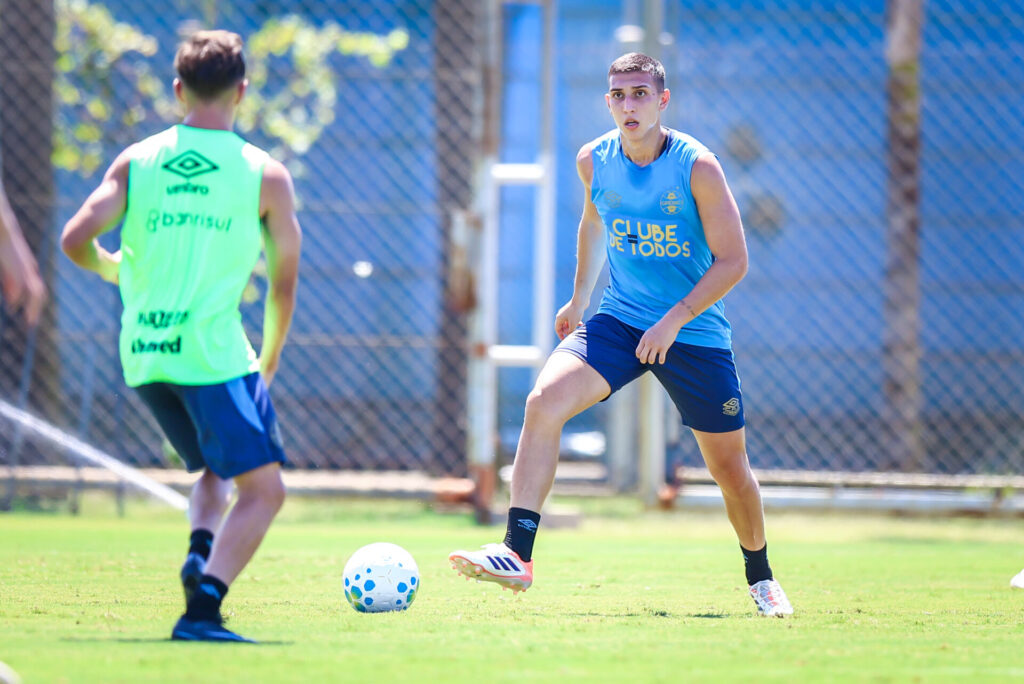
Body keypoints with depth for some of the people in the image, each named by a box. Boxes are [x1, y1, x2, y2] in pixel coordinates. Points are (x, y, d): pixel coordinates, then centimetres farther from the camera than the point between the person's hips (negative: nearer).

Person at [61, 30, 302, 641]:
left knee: (216, 469, 25)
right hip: (214, 351, -5)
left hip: (142, 356, 5)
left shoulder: (136, 161, 6)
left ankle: (201, 552, -3)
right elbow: (284, 282, 5)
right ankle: (202, 607, -18)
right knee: (263, 489, -1)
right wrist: (269, 362, 20)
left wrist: (110, 268, 21)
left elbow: (76, 239, -2)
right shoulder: (265, 174, 0)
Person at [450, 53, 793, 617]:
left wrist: (674, 320, -21)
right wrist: (580, 298, 23)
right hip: (619, 318, 3)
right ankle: (517, 554, -24)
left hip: (695, 332, -3)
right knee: (544, 401, -23)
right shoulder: (594, 161, -2)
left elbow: (732, 261, -14)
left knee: (728, 466, 6)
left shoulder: (696, 167, -15)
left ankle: (761, 577, 33)